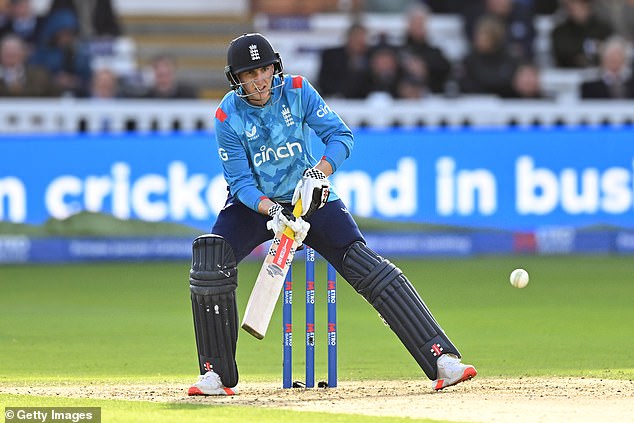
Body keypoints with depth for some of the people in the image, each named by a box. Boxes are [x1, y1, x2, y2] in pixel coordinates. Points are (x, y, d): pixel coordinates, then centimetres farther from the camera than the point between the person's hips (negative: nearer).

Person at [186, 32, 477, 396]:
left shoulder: (297, 91, -12)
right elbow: (240, 181, -17)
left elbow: (341, 136, -16)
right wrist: (272, 211, -35)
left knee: (369, 267, -14)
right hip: (255, 203, 0)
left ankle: (441, 359, -17)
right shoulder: (229, 116, -15)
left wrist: (319, 172, -34)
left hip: (310, 198, 0)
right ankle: (218, 375, -16)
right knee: (210, 263, -27)